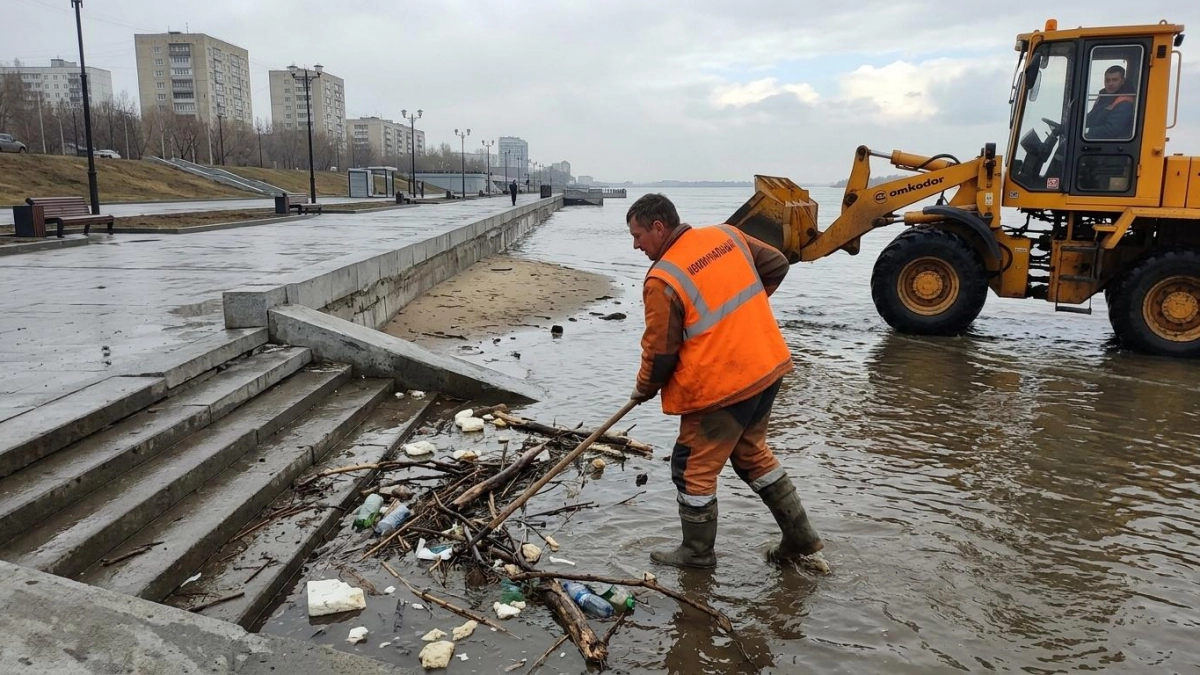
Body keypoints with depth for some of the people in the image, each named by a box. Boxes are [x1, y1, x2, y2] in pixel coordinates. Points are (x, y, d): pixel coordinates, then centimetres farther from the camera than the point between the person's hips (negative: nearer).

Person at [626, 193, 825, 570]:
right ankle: (800, 538, 31)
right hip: (767, 367, 8)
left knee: (693, 469, 10)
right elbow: (777, 265, 15)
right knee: (752, 453, 25)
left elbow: (659, 352, -12)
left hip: (719, 386, -8)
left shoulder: (663, 281, -17)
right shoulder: (727, 236, 3)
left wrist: (644, 390, 7)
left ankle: (697, 552, 25)